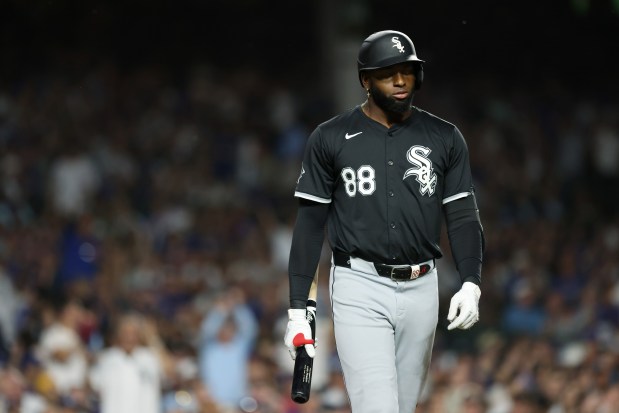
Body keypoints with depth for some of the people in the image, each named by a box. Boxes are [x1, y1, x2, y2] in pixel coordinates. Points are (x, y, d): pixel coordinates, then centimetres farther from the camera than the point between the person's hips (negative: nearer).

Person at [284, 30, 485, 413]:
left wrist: (471, 283, -13)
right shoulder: (330, 139, 0)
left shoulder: (444, 138, 5)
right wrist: (298, 308, -3)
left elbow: (463, 216, 4)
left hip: (421, 290, 3)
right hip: (360, 289, -3)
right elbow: (310, 224, 2)